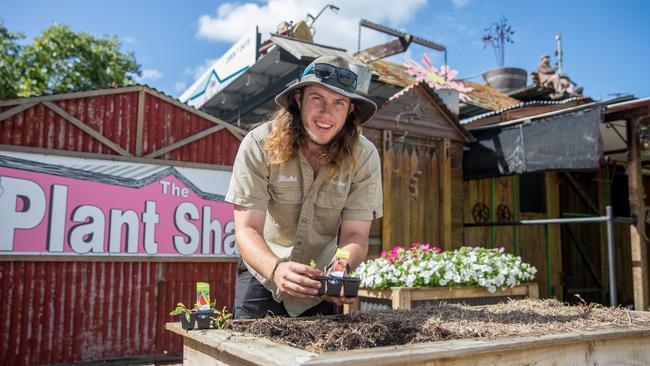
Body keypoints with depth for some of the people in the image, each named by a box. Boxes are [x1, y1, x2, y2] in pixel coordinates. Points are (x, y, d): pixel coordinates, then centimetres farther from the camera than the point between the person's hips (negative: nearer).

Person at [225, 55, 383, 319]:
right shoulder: (259, 145, -21)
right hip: (263, 274, -1)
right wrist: (276, 269, -45)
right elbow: (246, 230, -25)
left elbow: (354, 235, -17)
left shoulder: (363, 156, -17)